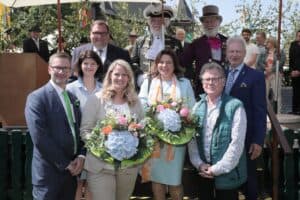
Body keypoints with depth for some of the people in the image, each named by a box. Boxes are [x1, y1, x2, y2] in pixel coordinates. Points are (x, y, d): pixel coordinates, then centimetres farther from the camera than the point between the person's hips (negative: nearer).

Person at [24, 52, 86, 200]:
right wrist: (65, 164, -14)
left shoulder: (73, 98, 13)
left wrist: (81, 156, -4)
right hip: (49, 171, -6)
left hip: (71, 170, 6)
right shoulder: (37, 97, -10)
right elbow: (39, 137, -17)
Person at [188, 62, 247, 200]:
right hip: (204, 172, 5)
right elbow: (192, 138, 5)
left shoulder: (235, 106, -11)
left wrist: (218, 168, -13)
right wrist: (199, 164, -7)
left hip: (227, 173, -4)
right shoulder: (198, 107, 6)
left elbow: (237, 143, -14)